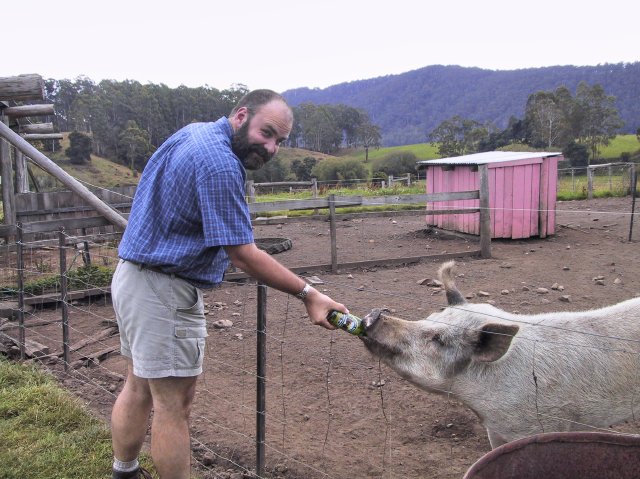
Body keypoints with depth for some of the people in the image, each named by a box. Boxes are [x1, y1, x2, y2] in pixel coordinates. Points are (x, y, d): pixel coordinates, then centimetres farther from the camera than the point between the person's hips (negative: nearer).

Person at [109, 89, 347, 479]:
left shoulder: (194, 133, 10)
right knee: (173, 404, -1)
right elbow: (244, 255, -22)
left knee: (139, 388, 21)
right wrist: (308, 294, -17)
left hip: (133, 276, 11)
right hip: (165, 291, -11)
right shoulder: (220, 164, -22)